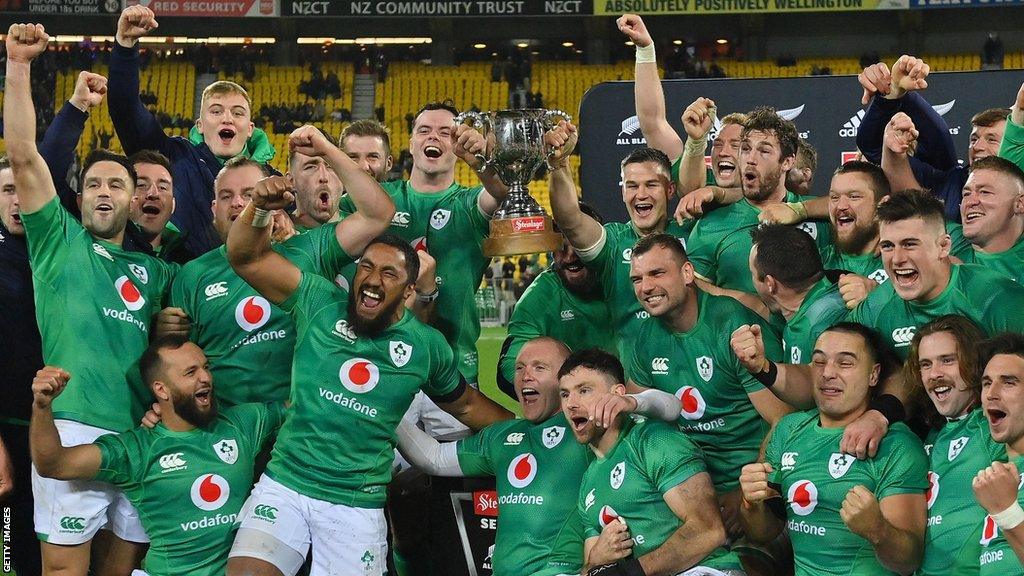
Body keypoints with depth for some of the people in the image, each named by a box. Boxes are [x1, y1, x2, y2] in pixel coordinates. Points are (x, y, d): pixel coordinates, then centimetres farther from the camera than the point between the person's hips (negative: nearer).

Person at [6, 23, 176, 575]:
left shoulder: (155, 271, 21)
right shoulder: (59, 239, 10)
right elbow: (22, 153, 1)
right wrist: (18, 65, -5)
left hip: (143, 431, 4)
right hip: (73, 425, -4)